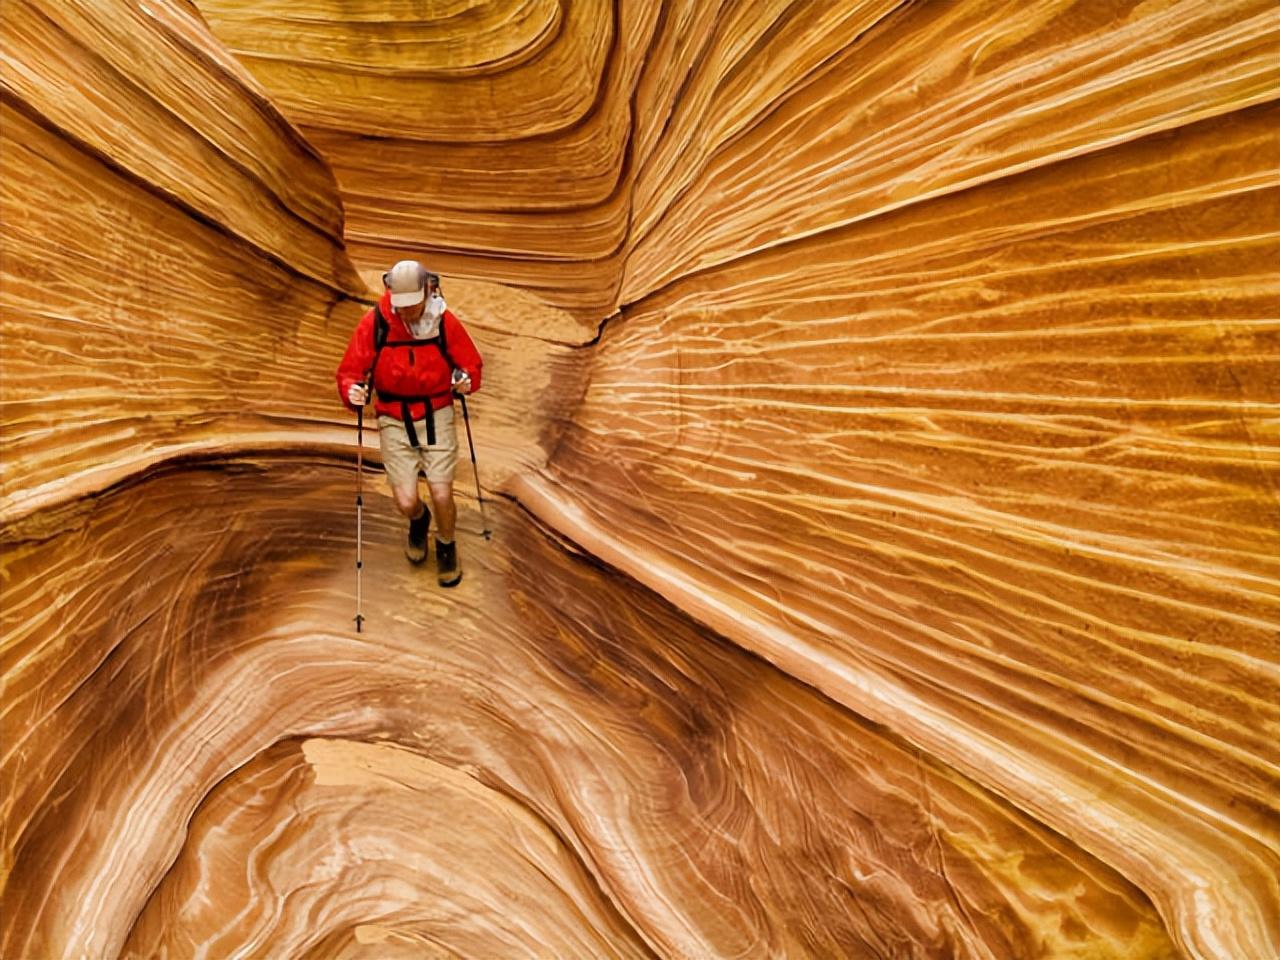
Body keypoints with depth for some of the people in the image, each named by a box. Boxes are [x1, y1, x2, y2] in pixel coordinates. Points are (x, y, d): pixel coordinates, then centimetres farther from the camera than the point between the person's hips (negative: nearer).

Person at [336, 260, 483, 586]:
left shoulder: (445, 321, -10)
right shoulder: (374, 322, -11)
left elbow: (472, 363, -1)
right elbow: (349, 372, -6)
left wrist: (466, 379, -23)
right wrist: (352, 391, -28)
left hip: (436, 415, 0)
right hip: (394, 420, 0)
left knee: (442, 496, -6)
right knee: (406, 502, -5)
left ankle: (446, 547, 28)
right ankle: (418, 521, 37)